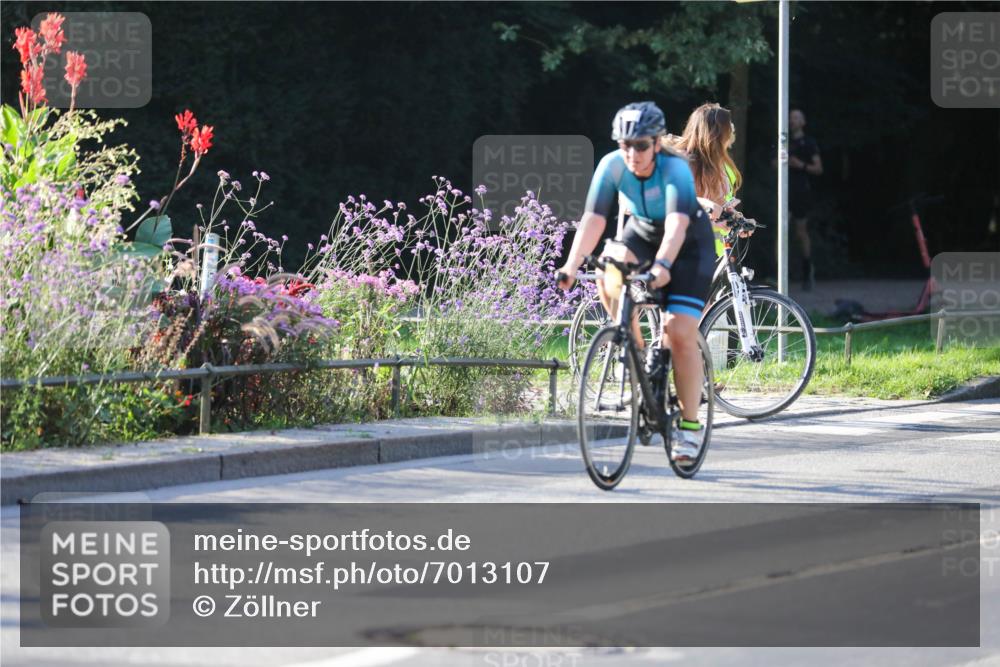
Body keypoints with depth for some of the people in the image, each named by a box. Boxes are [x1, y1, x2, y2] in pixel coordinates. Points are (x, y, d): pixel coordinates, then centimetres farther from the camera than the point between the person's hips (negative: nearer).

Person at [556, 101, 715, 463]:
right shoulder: (612, 165, -23)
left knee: (680, 334, -16)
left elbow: (677, 225, -46)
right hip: (641, 233, 4)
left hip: (689, 245, -4)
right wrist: (571, 265, -44)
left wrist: (662, 266, -64)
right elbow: (593, 219, -30)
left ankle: (690, 426, -3)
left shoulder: (675, 169, -33)